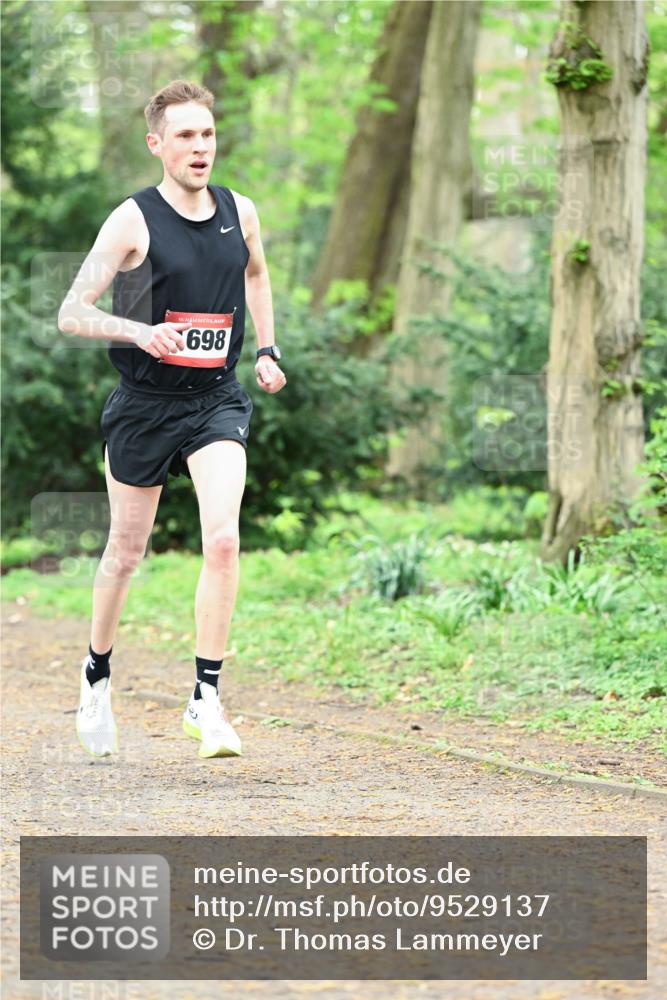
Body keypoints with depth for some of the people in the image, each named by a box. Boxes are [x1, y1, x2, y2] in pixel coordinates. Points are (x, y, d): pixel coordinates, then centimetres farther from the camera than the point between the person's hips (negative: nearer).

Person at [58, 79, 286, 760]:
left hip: (217, 401, 2)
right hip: (143, 403, -2)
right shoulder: (132, 220, -11)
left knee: (223, 541, -17)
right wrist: (138, 329, -31)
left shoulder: (240, 213, 2)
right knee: (127, 549, 11)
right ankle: (97, 672, 36)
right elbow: (71, 313, -14)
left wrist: (267, 351, 14)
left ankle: (205, 698, -12)